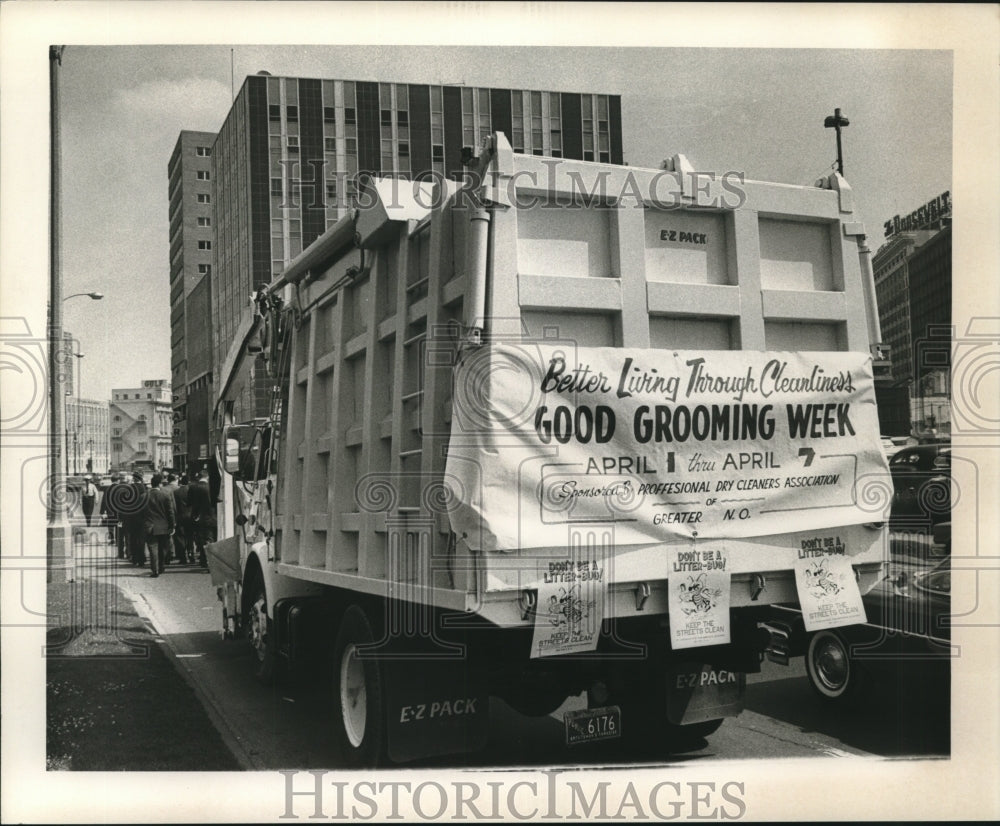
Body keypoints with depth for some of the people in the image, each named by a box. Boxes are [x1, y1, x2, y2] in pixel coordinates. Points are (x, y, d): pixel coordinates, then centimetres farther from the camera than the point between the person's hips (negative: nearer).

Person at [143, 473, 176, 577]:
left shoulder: (145, 496, -4)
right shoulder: (166, 495, -6)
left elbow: (141, 512, 3)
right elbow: (171, 512, -4)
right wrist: (172, 526, 2)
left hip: (150, 527, 0)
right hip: (164, 527, 1)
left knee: (153, 549, 0)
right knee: (163, 549, 15)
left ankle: (155, 570, -6)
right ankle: (160, 568, 24)